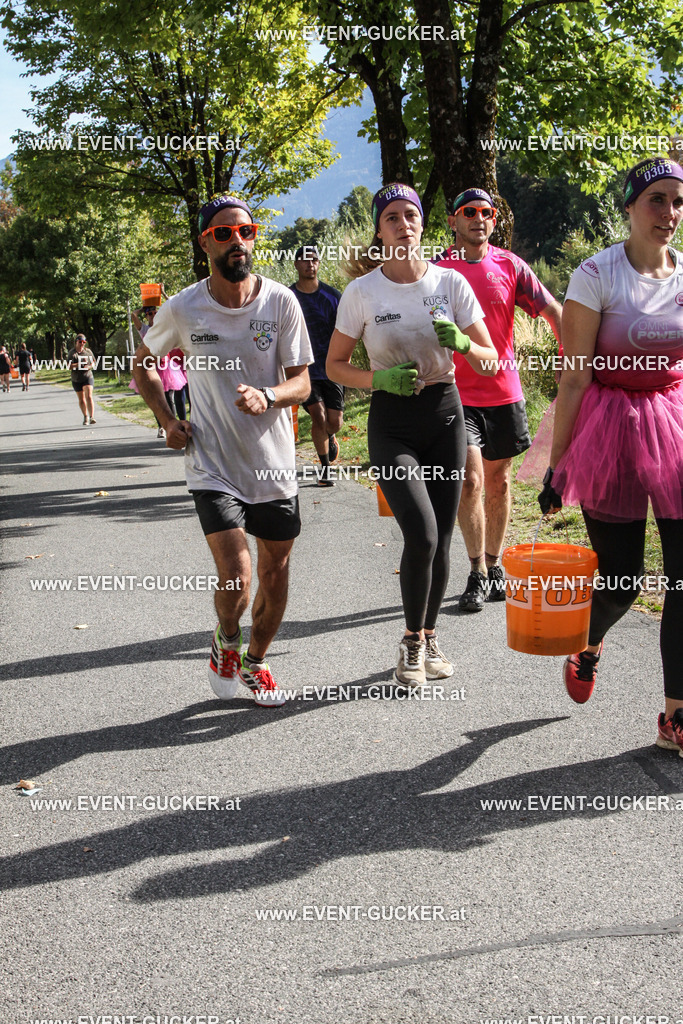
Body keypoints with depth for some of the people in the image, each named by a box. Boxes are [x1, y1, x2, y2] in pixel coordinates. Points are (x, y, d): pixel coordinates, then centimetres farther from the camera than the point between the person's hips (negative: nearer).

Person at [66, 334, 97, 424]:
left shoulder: (88, 351, 5)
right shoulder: (72, 352, -2)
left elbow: (93, 362, 13)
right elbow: (70, 366, -11)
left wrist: (89, 367, -10)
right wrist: (80, 364, -23)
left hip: (88, 377, -1)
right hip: (76, 379, 1)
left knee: (89, 397, -17)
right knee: (81, 400, 10)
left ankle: (92, 417, -22)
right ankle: (85, 417, 27)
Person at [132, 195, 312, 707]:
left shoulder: (281, 302, -5)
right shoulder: (183, 309, -5)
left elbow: (302, 381, -4)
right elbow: (144, 362, 13)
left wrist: (267, 397, -26)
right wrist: (168, 420, -1)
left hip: (274, 464, 2)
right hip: (214, 466, -2)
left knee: (275, 574, 11)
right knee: (237, 578, -14)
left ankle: (255, 661, 37)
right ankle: (226, 641, 20)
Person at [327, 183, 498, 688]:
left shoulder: (451, 282, -3)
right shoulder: (362, 293, -6)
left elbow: (491, 361, -1)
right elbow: (335, 366, 2)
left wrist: (460, 342, -22)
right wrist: (380, 379, -16)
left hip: (445, 416, 2)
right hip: (392, 423, -2)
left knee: (440, 541, 5)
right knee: (422, 535, -17)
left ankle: (430, 638, 27)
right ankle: (412, 642, 5)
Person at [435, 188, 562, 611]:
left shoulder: (509, 265, 3)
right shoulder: (437, 269, -1)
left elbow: (552, 310, 1)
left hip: (504, 390, 3)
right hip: (456, 392, -2)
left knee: (499, 481, 11)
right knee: (471, 480, -12)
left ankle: (495, 565, 25)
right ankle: (478, 573, 1)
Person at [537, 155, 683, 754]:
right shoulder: (596, 275, -8)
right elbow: (575, 379, -9)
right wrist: (556, 465, -9)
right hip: (608, 426, -4)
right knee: (622, 581, 2)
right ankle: (587, 647, 39)